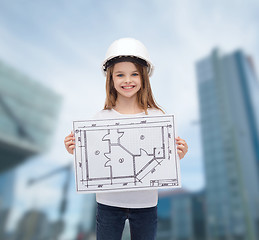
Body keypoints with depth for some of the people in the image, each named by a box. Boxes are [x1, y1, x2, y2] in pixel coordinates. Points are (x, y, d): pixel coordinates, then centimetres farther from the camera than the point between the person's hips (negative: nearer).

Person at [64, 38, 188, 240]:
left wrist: (177, 156, -20)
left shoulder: (156, 116, -6)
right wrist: (76, 151, -17)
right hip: (108, 203, 0)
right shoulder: (101, 118, -5)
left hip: (145, 203, 0)